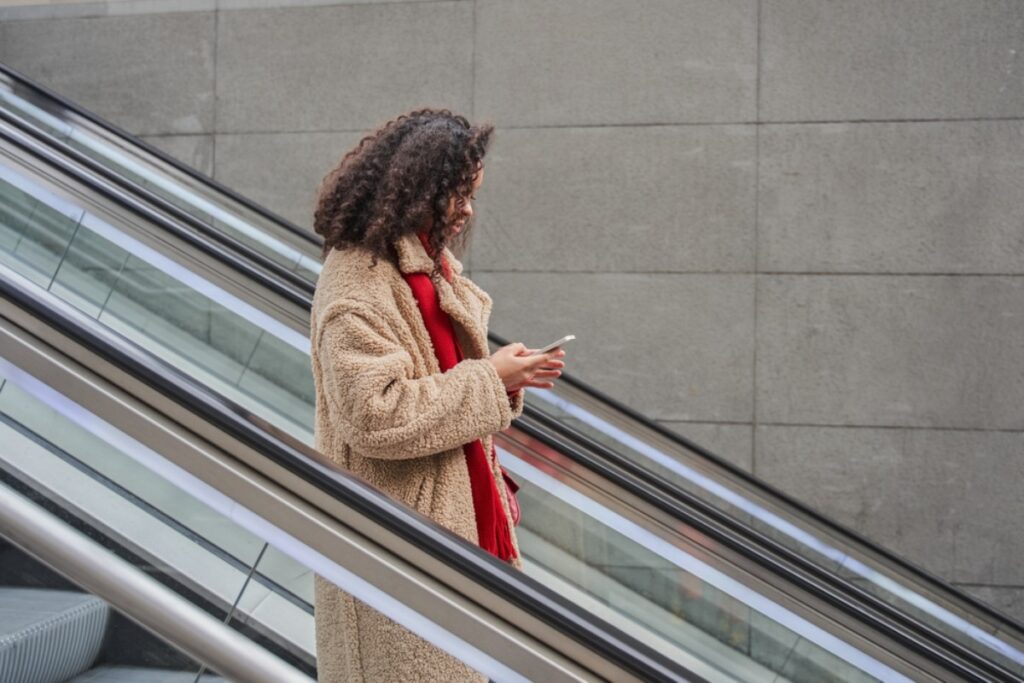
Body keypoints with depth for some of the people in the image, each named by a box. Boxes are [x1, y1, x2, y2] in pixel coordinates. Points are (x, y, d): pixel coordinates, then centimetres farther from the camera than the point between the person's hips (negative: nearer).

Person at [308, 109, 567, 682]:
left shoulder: (429, 264, 12)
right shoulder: (357, 283, -17)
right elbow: (375, 415, -25)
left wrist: (507, 377, 0)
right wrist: (489, 379, -19)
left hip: (457, 515, 9)